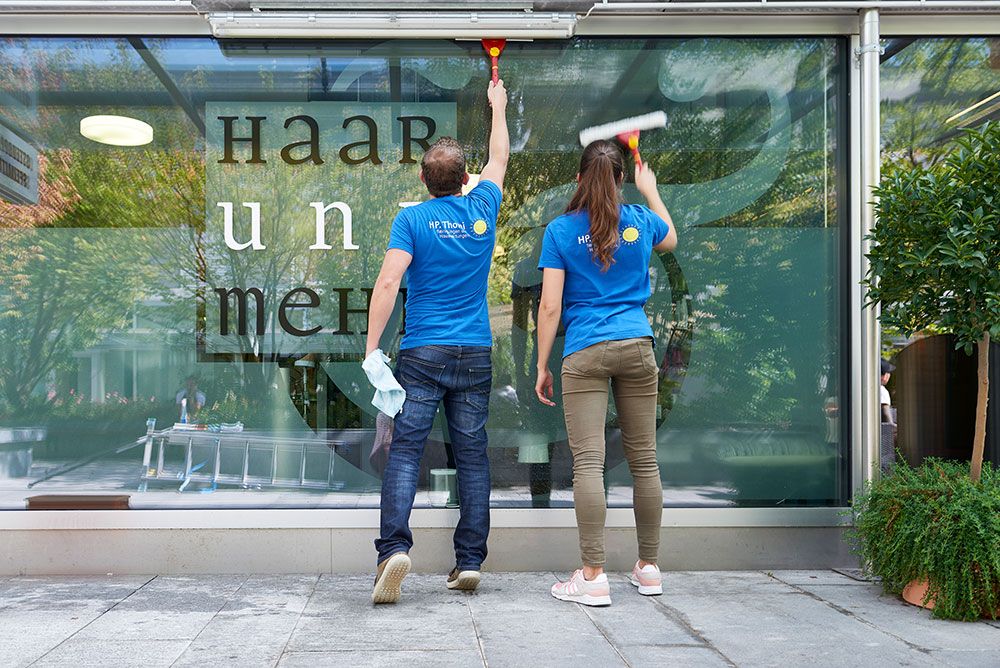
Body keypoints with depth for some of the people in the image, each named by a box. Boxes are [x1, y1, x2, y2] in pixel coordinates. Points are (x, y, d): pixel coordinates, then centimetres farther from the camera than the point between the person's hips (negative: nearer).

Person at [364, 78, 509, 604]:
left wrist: (372, 347, -11)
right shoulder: (481, 209, 7)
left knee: (405, 451, -3)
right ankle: (469, 561, 8)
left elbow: (388, 282, -13)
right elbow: (499, 159, 27)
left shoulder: (412, 219, -3)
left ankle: (394, 547, -18)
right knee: (472, 455, 6)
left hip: (423, 355, -3)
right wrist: (498, 107, 42)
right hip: (475, 355, 3)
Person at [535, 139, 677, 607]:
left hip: (585, 354, -3)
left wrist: (542, 366, 3)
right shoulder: (640, 222, 9)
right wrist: (650, 190, 47)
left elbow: (550, 306, -3)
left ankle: (594, 577, -7)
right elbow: (671, 238, 35)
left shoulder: (560, 230, 0)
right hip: (637, 347, 3)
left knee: (588, 463, -5)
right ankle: (648, 568, 19)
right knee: (644, 460, 9)